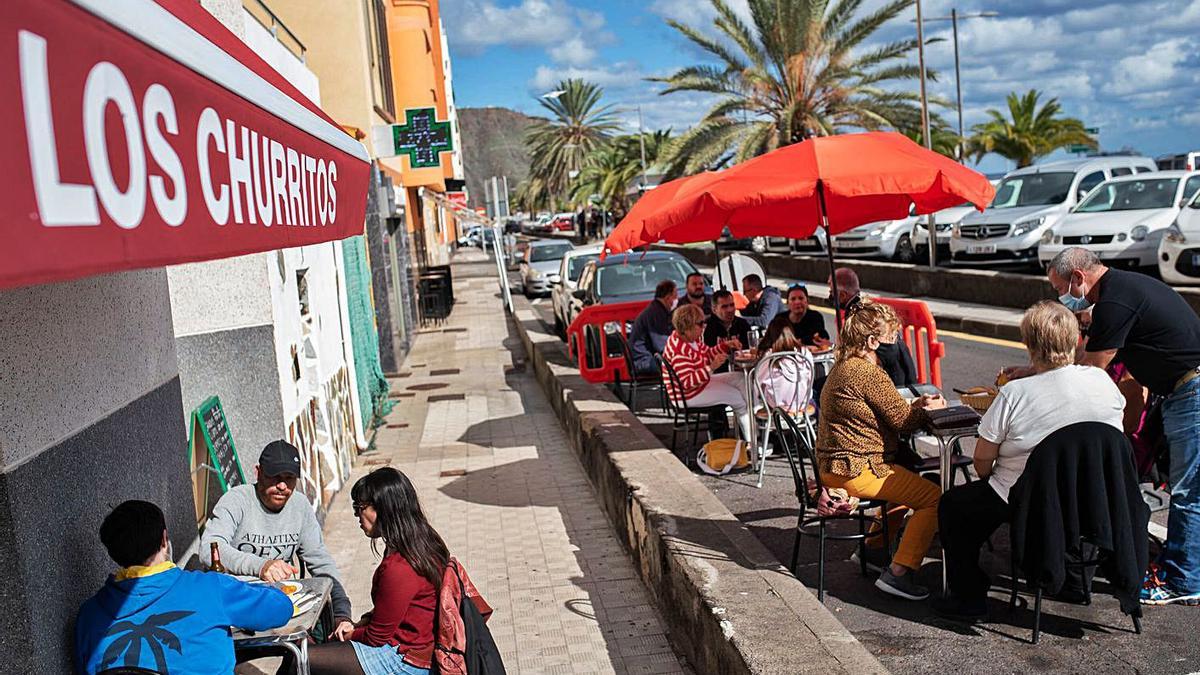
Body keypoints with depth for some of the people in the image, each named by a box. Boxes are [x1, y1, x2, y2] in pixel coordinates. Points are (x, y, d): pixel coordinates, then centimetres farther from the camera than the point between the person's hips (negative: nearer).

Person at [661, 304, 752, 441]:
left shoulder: (692, 338, 1)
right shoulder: (680, 350, -31)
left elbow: (708, 354, 15)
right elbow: (687, 382, -33)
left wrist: (726, 345, 0)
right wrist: (712, 367, -41)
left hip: (699, 382, 11)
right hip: (688, 395, -11)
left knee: (741, 379, 9)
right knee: (738, 398, -5)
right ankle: (751, 441, 13)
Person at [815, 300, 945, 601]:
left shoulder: (842, 367, 13)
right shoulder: (868, 373, -19)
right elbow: (903, 421, -12)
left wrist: (918, 404, 6)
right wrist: (930, 408, 7)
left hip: (834, 466, 11)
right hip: (855, 470, -11)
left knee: (909, 478, 31)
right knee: (934, 498, -9)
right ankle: (898, 573, -10)